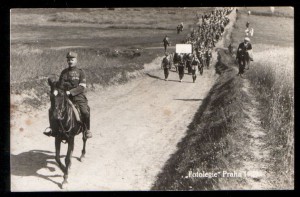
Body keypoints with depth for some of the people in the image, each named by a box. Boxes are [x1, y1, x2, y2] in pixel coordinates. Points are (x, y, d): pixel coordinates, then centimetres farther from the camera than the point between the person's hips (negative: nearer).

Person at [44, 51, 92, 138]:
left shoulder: (80, 72, 1)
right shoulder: (64, 72, 14)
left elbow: (82, 87, -9)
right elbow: (59, 83, 16)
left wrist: (71, 92, -21)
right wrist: (56, 90, -7)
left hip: (78, 96, -4)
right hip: (65, 96, 4)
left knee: (85, 112, -25)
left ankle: (87, 130, -2)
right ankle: (53, 129, 10)